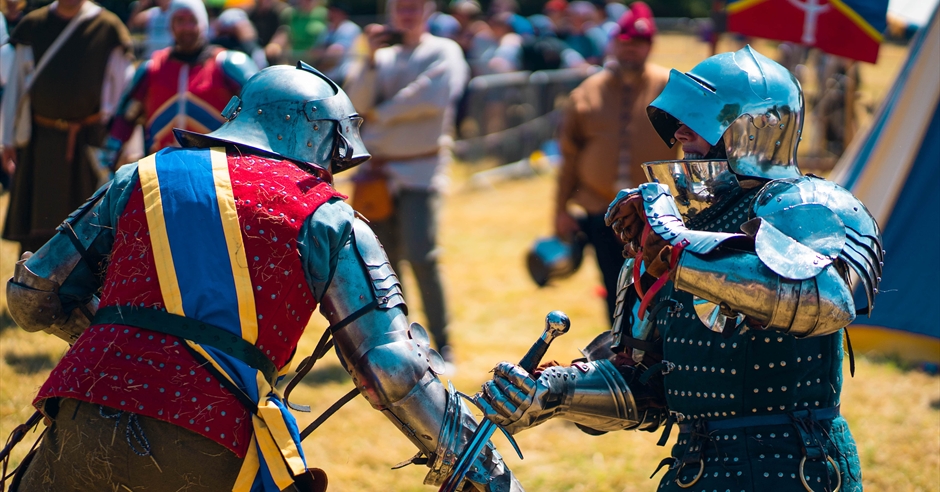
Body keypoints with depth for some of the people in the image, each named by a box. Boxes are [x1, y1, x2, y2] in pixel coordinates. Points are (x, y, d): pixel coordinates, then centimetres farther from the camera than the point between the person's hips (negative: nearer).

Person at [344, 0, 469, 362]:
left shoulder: (444, 52, 3)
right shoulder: (383, 58, 16)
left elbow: (432, 97, -15)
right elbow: (357, 102, 3)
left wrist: (381, 113, -7)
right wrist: (371, 60, -9)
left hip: (420, 171, -5)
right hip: (378, 169, 5)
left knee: (420, 258, -13)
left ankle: (441, 342, -4)